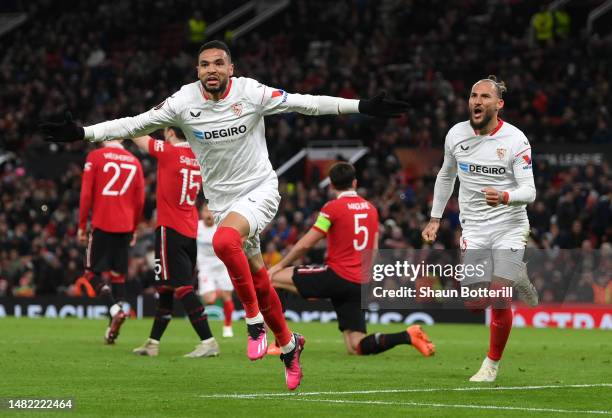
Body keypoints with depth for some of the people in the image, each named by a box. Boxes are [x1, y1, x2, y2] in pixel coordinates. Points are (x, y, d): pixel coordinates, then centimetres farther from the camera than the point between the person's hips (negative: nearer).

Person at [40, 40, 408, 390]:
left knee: (224, 241, -33)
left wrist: (361, 107, -14)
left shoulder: (251, 93, -12)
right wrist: (82, 133, -10)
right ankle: (289, 345, 31)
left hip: (260, 189, -4)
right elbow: (135, 124, -3)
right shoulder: (184, 102, -7)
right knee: (259, 282, 8)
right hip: (222, 199, 4)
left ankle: (255, 320, -17)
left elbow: (306, 103, -10)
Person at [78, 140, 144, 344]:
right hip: (125, 227, 4)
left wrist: (82, 226, 2)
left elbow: (86, 195, -5)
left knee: (94, 272, 4)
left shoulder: (95, 157, -3)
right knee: (118, 274, 10)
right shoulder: (134, 162, 9)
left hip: (102, 225, -4)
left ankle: (115, 309, -21)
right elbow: (139, 200, 11)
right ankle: (112, 329, 6)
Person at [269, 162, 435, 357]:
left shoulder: (332, 208, -6)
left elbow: (305, 244, -4)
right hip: (360, 283, 7)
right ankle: (407, 335, -10)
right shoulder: (371, 208, 15)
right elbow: (374, 251, 19)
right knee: (356, 347, 8)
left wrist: (280, 265, 9)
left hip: (337, 276, -7)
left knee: (273, 277, 1)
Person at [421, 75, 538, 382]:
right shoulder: (456, 134, 1)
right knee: (475, 303, -9)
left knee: (499, 297, -16)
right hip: (474, 228, 3)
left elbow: (529, 191, -14)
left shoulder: (515, 139, -12)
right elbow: (446, 175, 19)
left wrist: (504, 197, -36)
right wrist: (435, 218, 17)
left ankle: (492, 363, 7)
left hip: (509, 227, -3)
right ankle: (514, 277, 25)